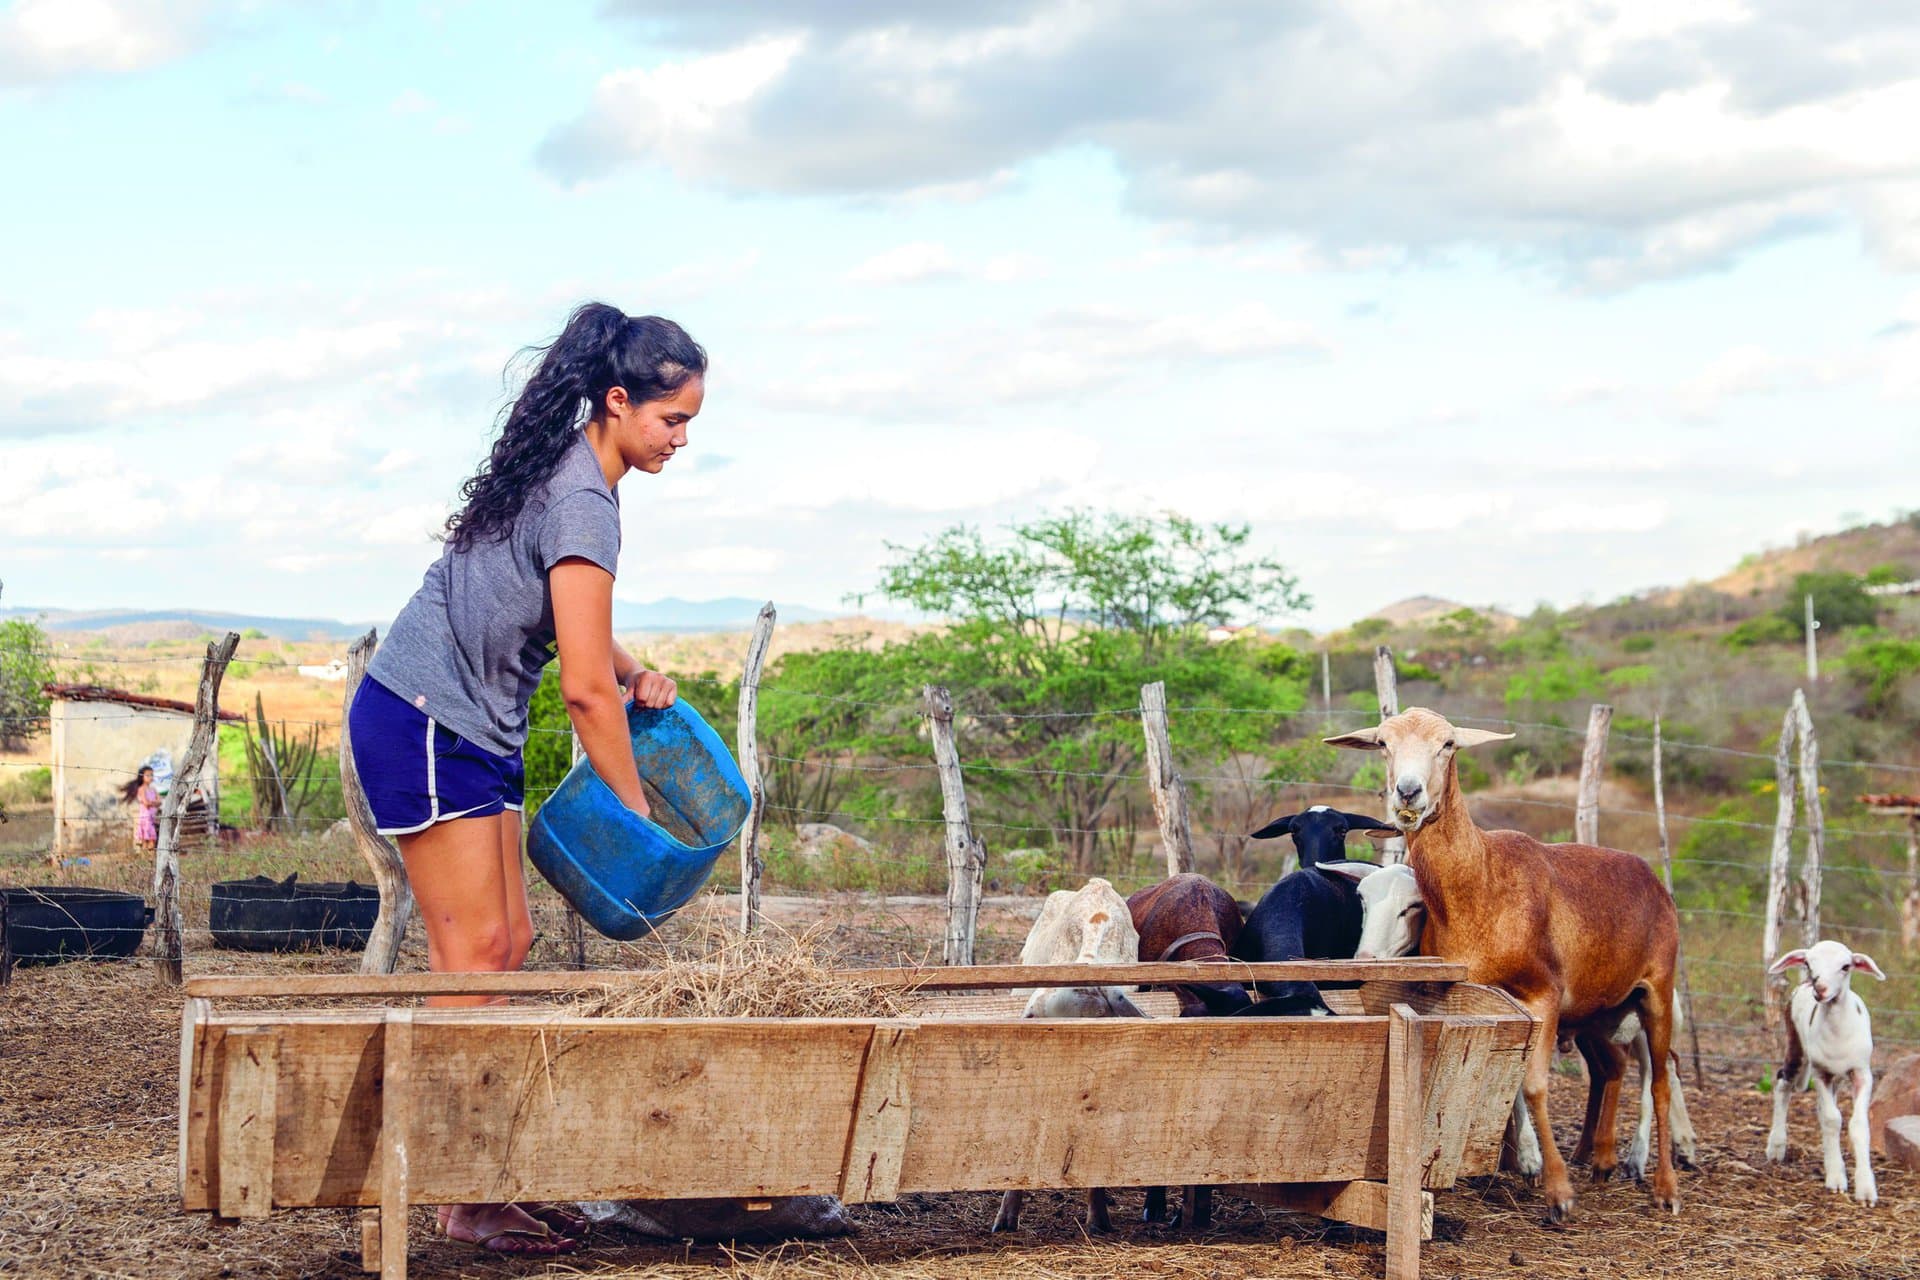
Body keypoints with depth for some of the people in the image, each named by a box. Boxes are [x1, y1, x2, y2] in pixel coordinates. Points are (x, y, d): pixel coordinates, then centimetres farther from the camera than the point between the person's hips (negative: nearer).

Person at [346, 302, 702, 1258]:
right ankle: (466, 1201, -6)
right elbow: (583, 687, -21)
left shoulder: (566, 471, 9)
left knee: (506, 942, 8)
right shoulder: (581, 500, -21)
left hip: (473, 731, 10)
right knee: (473, 945, -9)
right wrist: (637, 811, -13)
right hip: (421, 723, -10)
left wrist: (632, 674, 10)